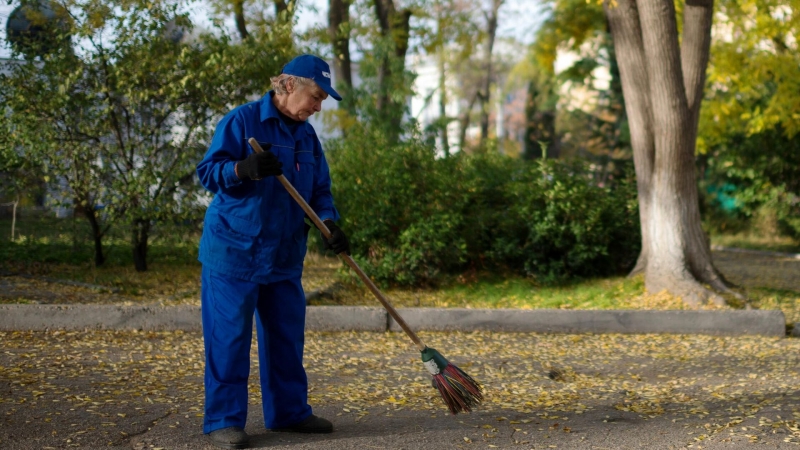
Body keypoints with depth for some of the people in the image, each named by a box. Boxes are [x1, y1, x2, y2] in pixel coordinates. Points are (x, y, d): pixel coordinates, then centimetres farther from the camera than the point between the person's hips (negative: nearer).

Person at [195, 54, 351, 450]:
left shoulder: (307, 135, 11)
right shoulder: (241, 121, -9)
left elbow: (319, 190, 12)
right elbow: (208, 171, -12)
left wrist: (328, 223, -8)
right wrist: (243, 168, -32)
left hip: (285, 254, 7)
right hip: (234, 252, -7)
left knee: (286, 335, 12)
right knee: (229, 336, -4)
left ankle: (289, 411, 24)